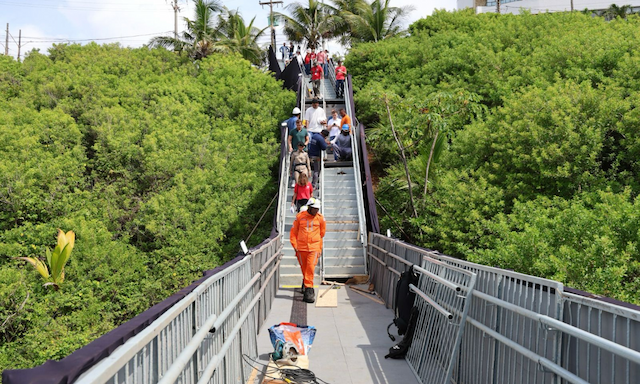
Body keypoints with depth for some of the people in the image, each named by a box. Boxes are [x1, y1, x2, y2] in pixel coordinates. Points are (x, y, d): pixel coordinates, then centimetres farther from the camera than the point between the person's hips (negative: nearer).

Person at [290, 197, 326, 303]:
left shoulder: (320, 218, 1)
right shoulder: (299, 216, 0)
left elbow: (322, 233, 14)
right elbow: (293, 232, 8)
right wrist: (295, 245, 2)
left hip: (314, 248, -1)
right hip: (301, 248, 1)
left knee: (310, 268, -12)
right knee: (304, 268, 11)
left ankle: (308, 289, -9)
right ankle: (306, 281, 39)